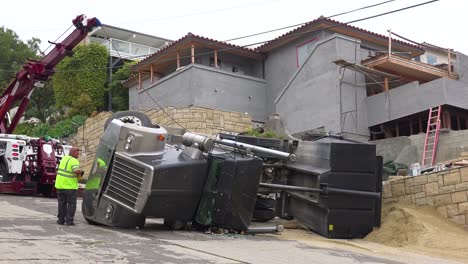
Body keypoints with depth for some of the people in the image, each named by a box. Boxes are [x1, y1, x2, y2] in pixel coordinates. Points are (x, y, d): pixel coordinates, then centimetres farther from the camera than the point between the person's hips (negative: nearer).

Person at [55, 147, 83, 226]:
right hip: (70, 186, -6)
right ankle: (69, 221, 1)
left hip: (60, 184, 6)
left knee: (62, 203, 15)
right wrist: (81, 171, -9)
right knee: (71, 204, 4)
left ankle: (61, 219, 19)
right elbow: (76, 171, -31)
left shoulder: (64, 158, 10)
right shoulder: (74, 161, -14)